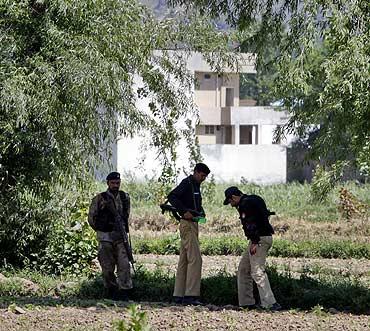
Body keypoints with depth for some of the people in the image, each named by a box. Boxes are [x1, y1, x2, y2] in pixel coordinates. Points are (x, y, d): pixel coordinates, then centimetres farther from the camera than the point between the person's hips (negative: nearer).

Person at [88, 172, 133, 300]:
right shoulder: (99, 199, -2)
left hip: (121, 236, 2)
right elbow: (91, 218, 4)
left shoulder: (125, 197, 9)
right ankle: (111, 291, 17)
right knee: (107, 268, 1)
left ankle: (124, 291, -13)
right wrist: (102, 230, 8)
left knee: (124, 264, -12)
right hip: (105, 238, -2)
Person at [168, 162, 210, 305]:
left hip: (193, 224, 10)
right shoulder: (187, 183, -10)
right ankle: (191, 295, -17)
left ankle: (178, 295, 11)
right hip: (188, 224, -10)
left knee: (184, 261, 9)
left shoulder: (196, 186, 19)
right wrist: (184, 212, -25)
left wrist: (201, 212, 11)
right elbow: (172, 197, -21)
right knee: (195, 259, -14)